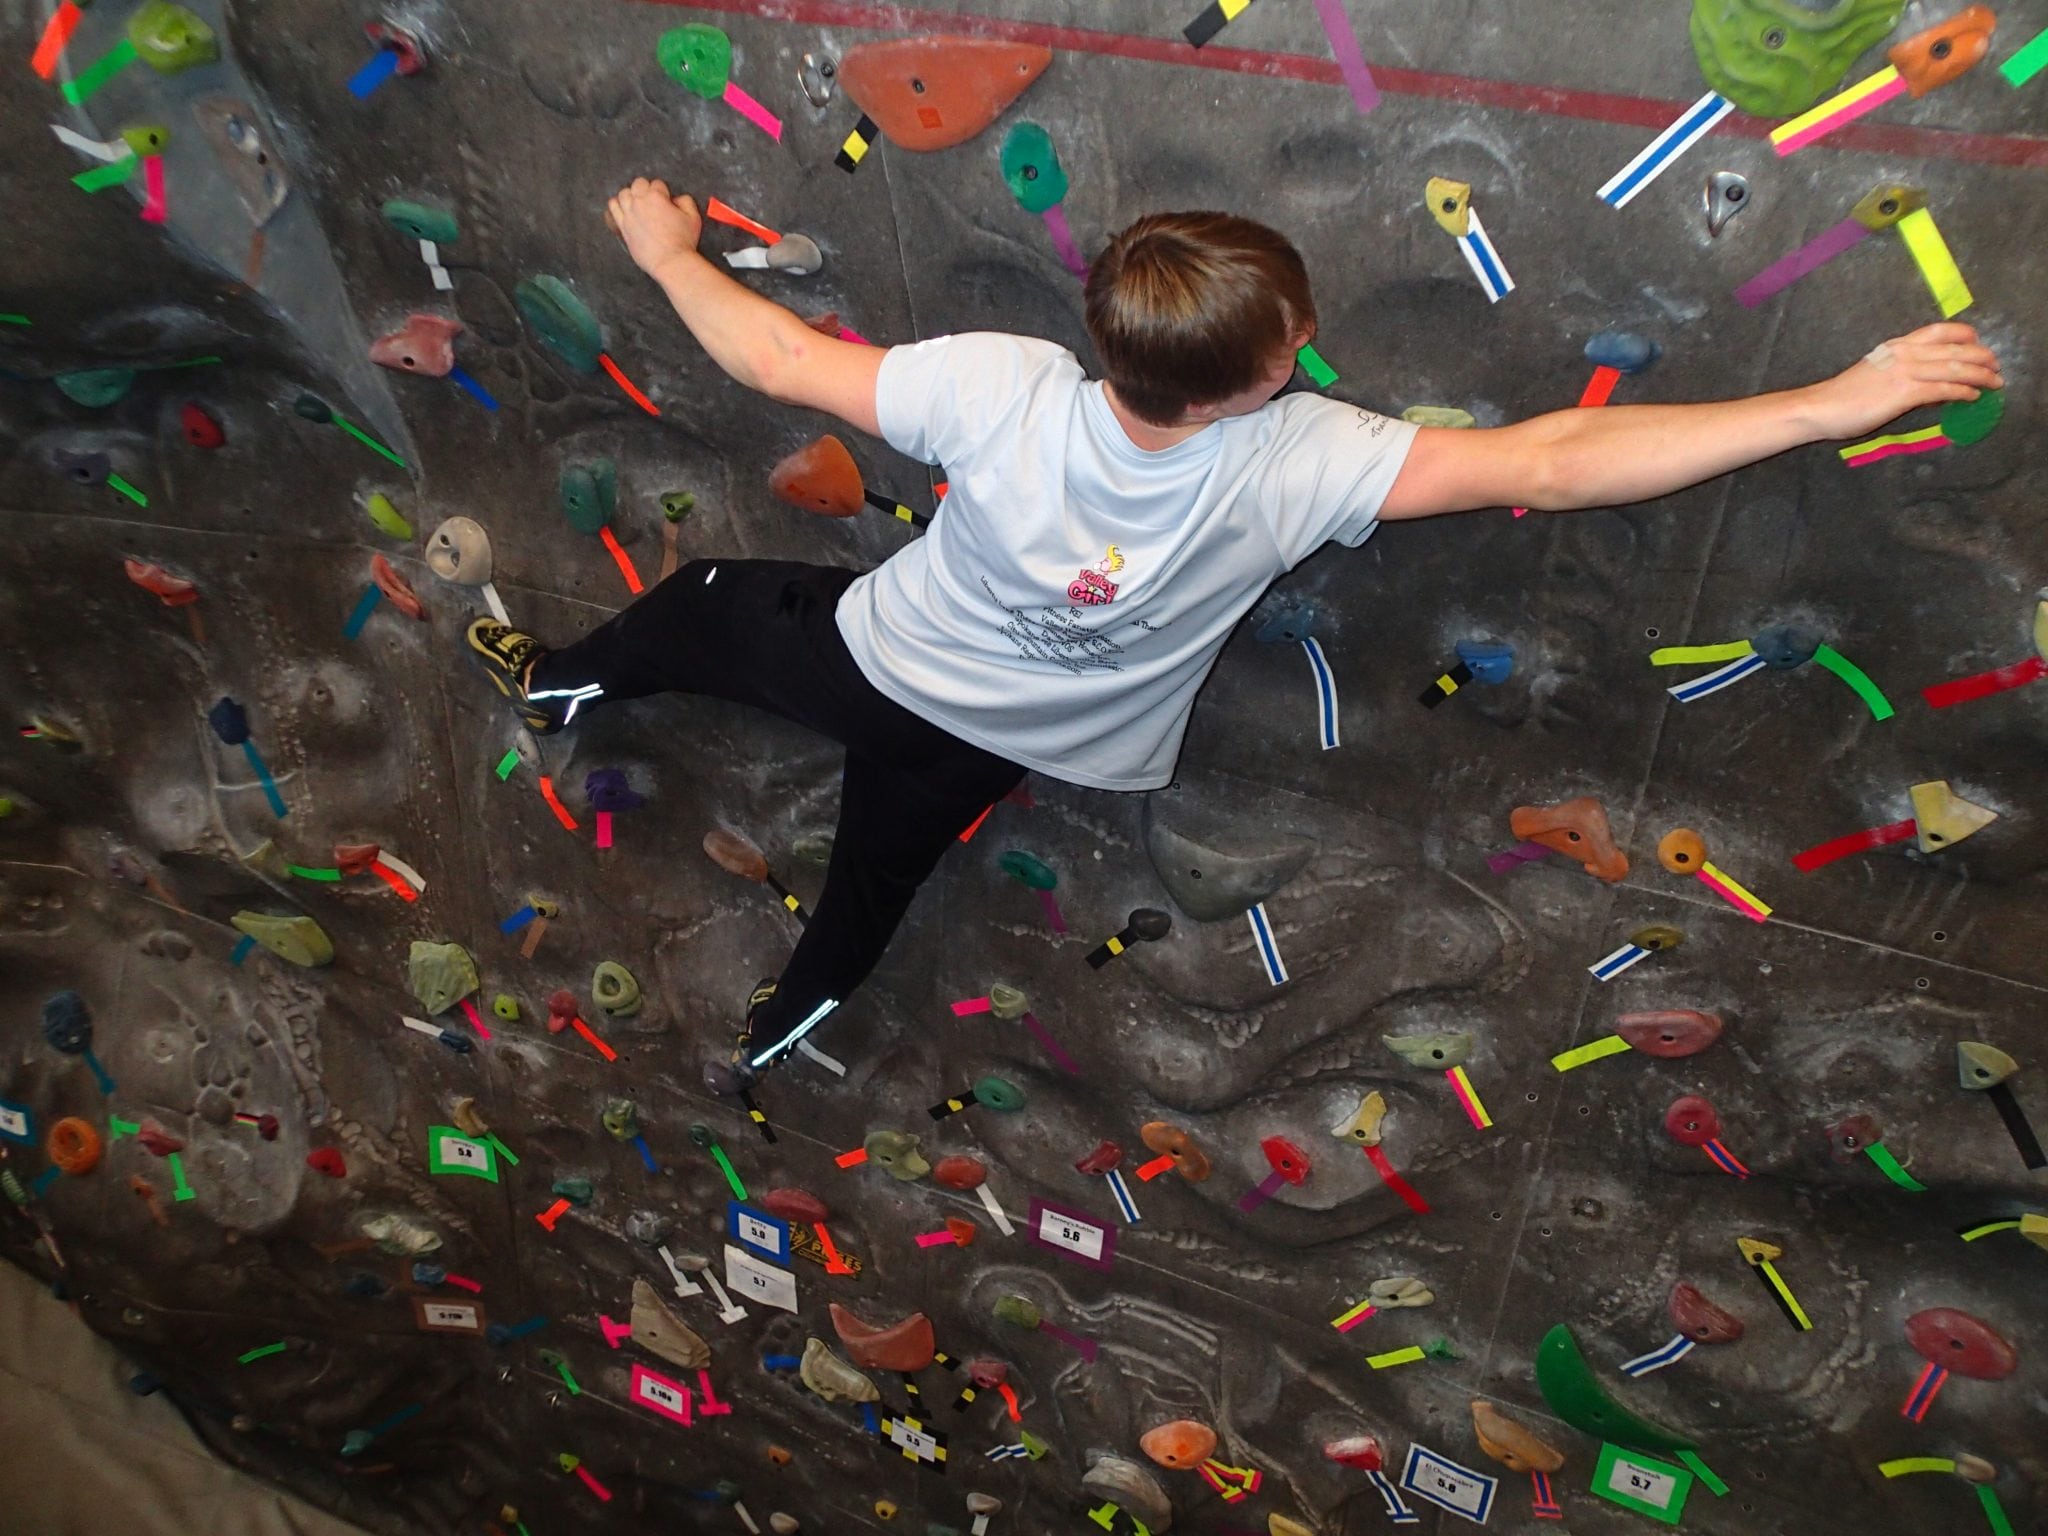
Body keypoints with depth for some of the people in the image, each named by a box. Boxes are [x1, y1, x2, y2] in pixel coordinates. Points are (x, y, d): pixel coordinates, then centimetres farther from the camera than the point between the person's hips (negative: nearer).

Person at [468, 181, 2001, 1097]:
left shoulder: (997, 385, -37)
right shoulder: (1295, 464, -37)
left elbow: (776, 357, -22)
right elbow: (1550, 465, -38)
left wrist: (670, 251, -2)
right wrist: (1836, 402, -31)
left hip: (883, 660, -2)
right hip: (996, 744, 2)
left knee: (711, 603, 29)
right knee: (884, 857, 33)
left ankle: (561, 681, 56)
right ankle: (785, 1019, 59)